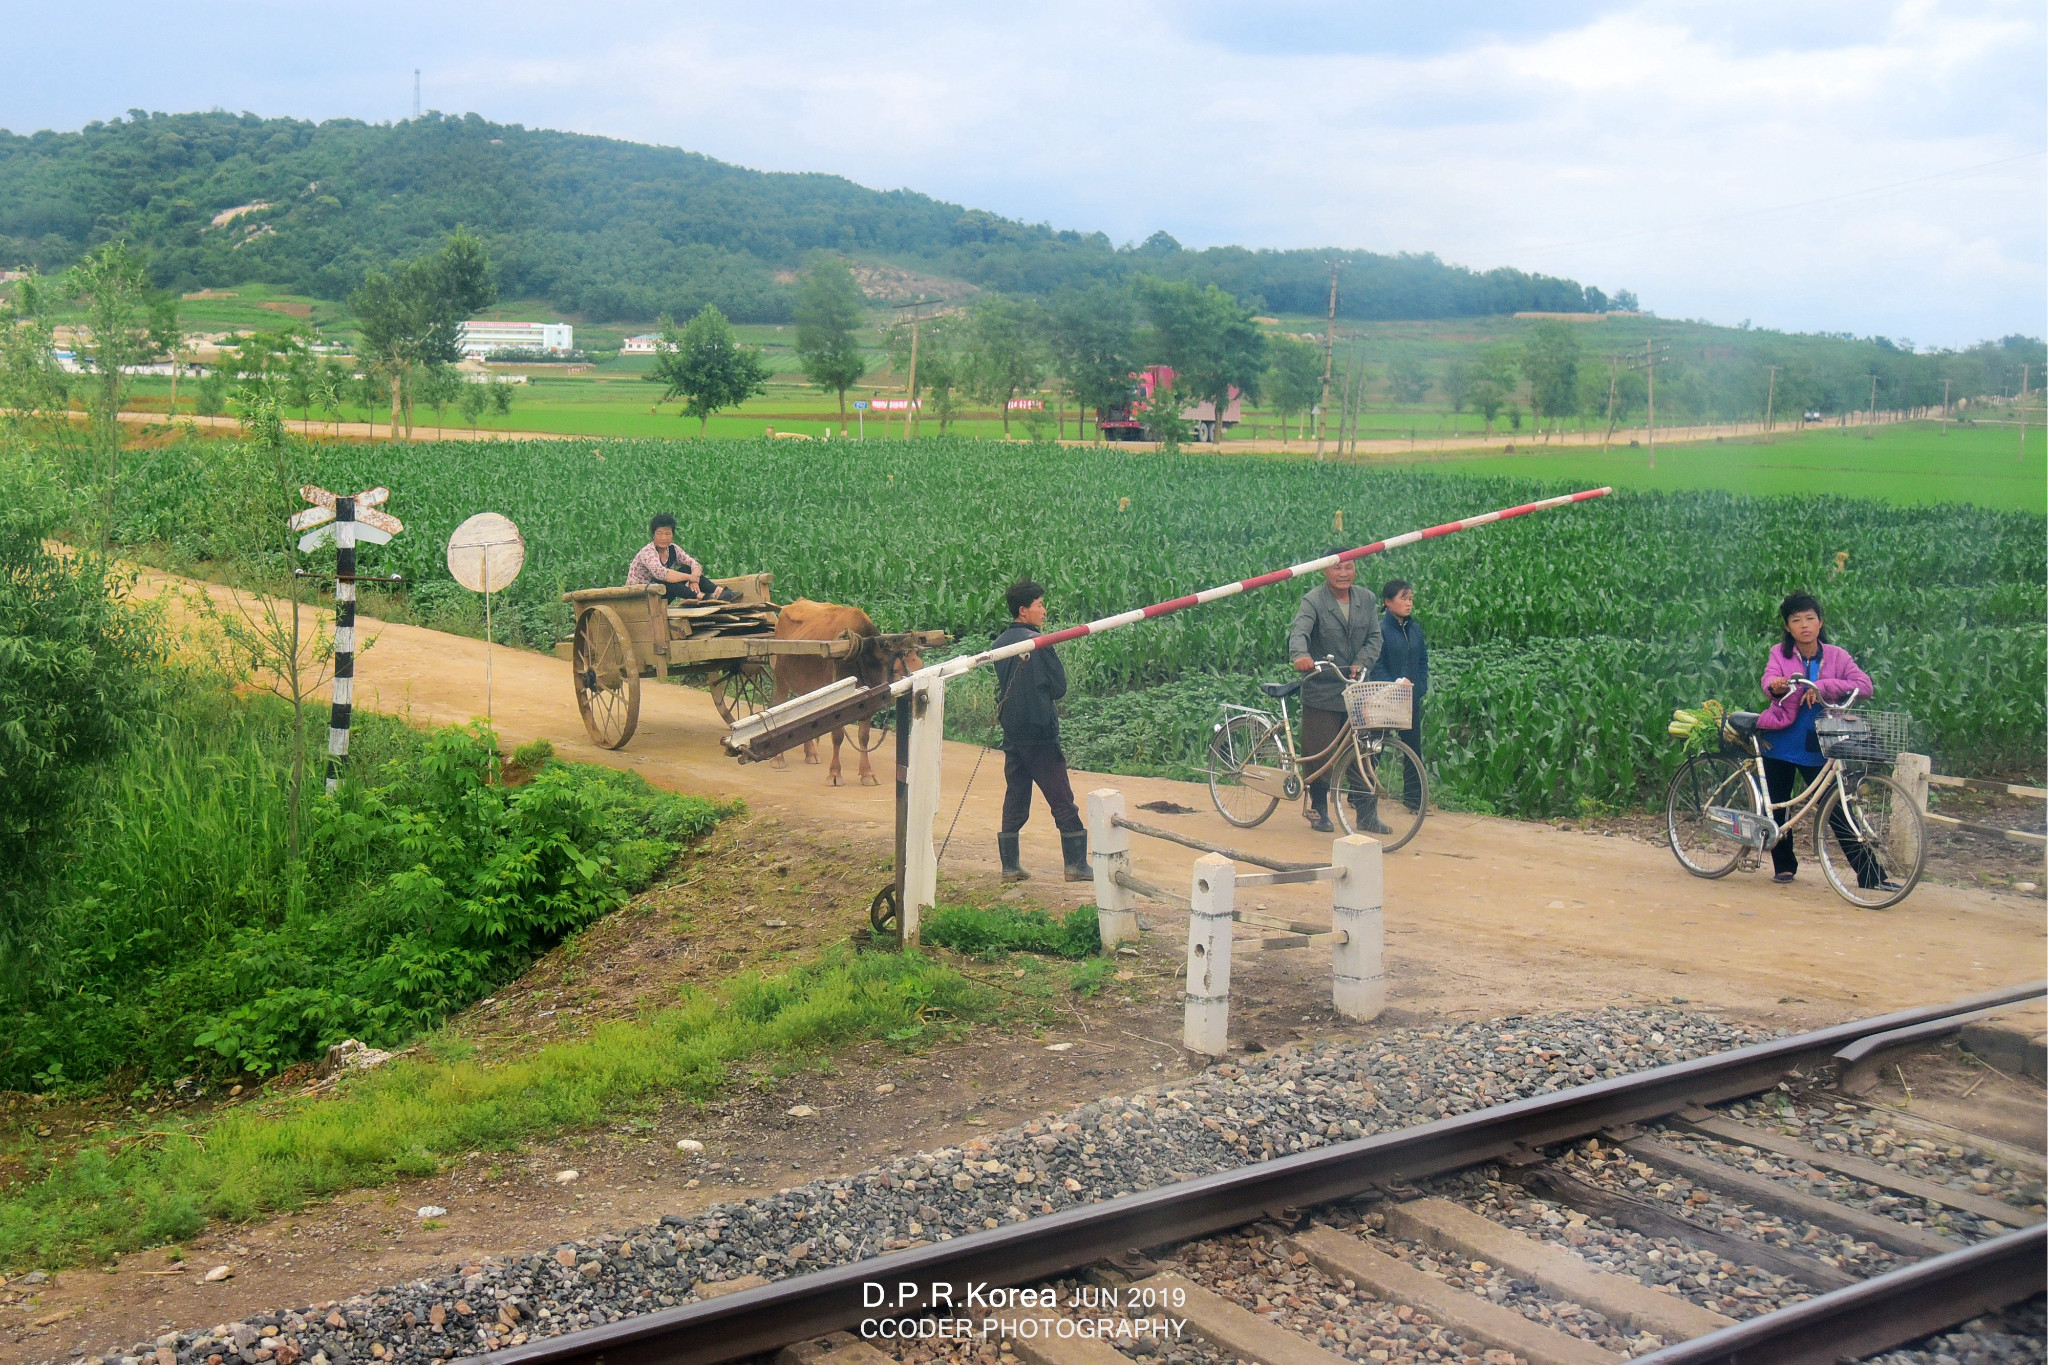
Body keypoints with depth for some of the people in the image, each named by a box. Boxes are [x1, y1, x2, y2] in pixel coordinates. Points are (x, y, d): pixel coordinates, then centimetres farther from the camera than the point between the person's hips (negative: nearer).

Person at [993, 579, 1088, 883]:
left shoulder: (1001, 642, 7)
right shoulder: (1038, 642, -14)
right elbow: (1059, 687, -10)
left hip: (1012, 734, 7)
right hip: (1041, 735, -7)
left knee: (1015, 800, 10)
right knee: (1062, 801, 1)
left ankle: (1010, 866, 11)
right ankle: (1076, 864, 3)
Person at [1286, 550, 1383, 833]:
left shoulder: (1365, 600, 9)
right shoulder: (1314, 601, -7)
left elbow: (1374, 636, 5)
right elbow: (1299, 631, -23)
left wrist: (1362, 663, -14)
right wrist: (1300, 655, -45)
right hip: (1322, 690, -4)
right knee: (1320, 754, 2)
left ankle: (1367, 815, 7)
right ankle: (1318, 810, 18)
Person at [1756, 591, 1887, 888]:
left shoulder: (1836, 656, -1)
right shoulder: (1780, 653, 0)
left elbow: (1865, 686, -14)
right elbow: (1769, 681, -19)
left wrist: (1823, 686, -25)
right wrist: (1775, 686, -43)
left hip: (1817, 748, -1)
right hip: (1778, 743, 1)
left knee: (1839, 811, -3)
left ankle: (1871, 875, 0)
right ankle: (1784, 865, 28)